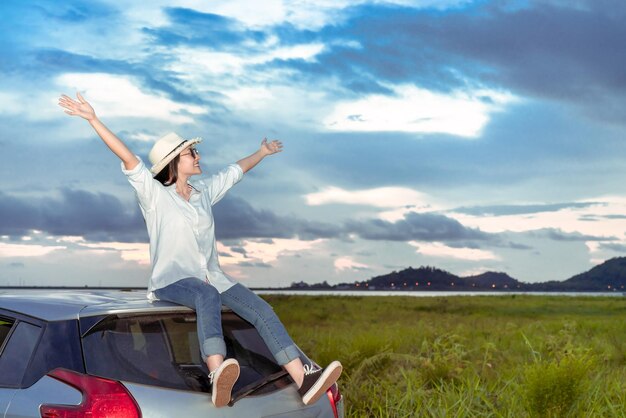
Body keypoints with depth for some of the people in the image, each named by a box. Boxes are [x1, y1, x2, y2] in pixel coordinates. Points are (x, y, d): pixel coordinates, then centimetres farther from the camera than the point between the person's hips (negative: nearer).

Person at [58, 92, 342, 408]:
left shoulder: (205, 191, 16)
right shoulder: (154, 194, -1)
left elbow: (236, 171, 33)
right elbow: (128, 159, -14)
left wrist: (262, 152, 47)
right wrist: (93, 120, -25)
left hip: (211, 277, 6)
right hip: (171, 281, -6)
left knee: (262, 311, -15)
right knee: (208, 296, -40)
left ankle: (305, 380, -26)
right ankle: (218, 377, -60)